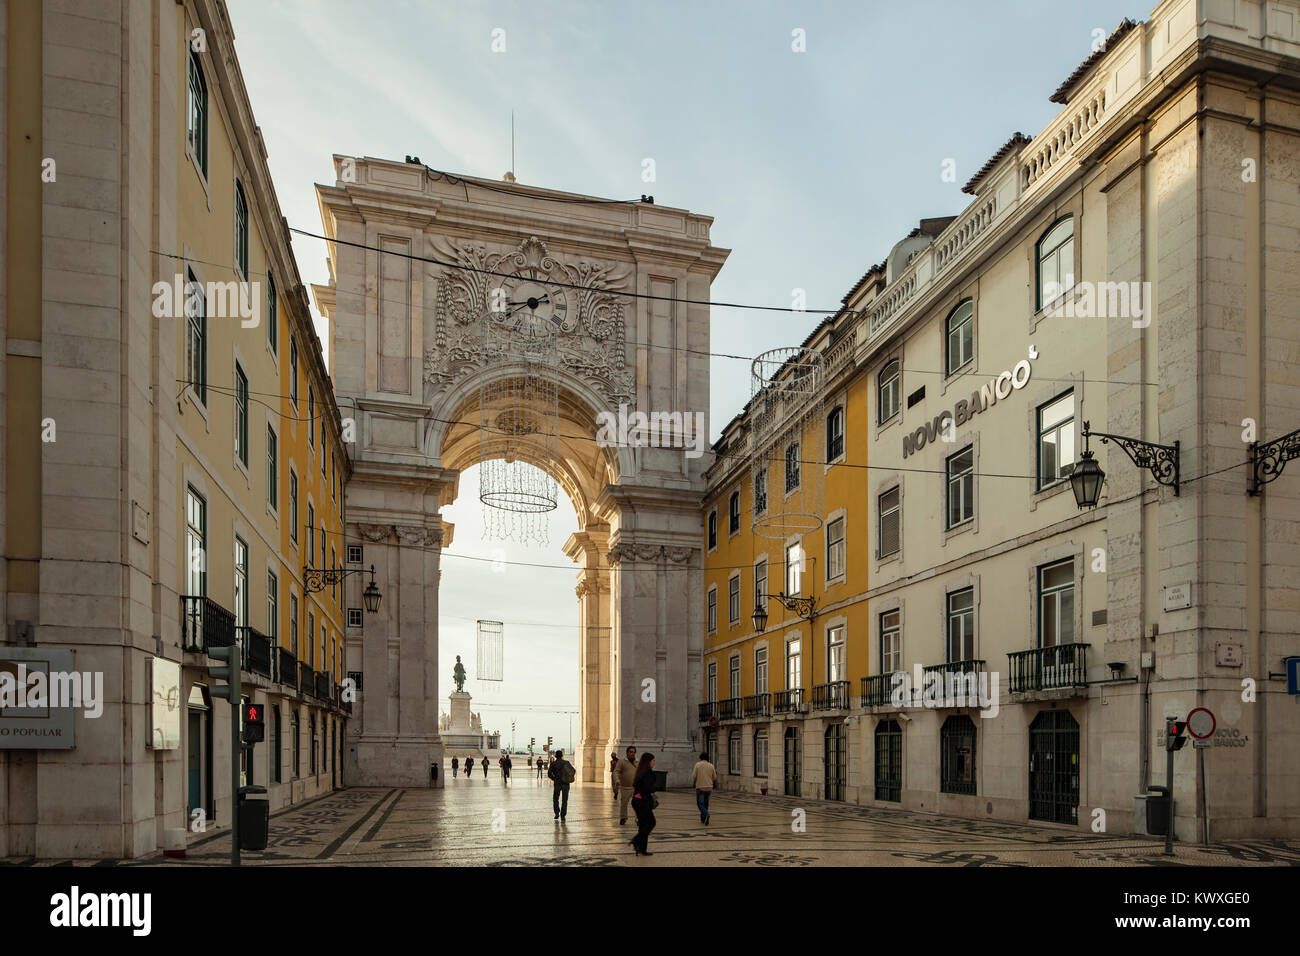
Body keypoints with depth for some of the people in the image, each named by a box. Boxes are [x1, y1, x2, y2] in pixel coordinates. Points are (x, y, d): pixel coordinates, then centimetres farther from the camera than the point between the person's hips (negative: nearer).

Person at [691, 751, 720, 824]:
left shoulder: (697, 765, -2)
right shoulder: (711, 766, 5)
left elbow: (694, 776, -6)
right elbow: (715, 778, 6)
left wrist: (693, 783, 13)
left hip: (700, 787, -3)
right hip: (709, 787, 3)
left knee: (700, 803, 2)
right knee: (705, 803, 17)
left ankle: (706, 814, -22)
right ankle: (703, 819, 19)